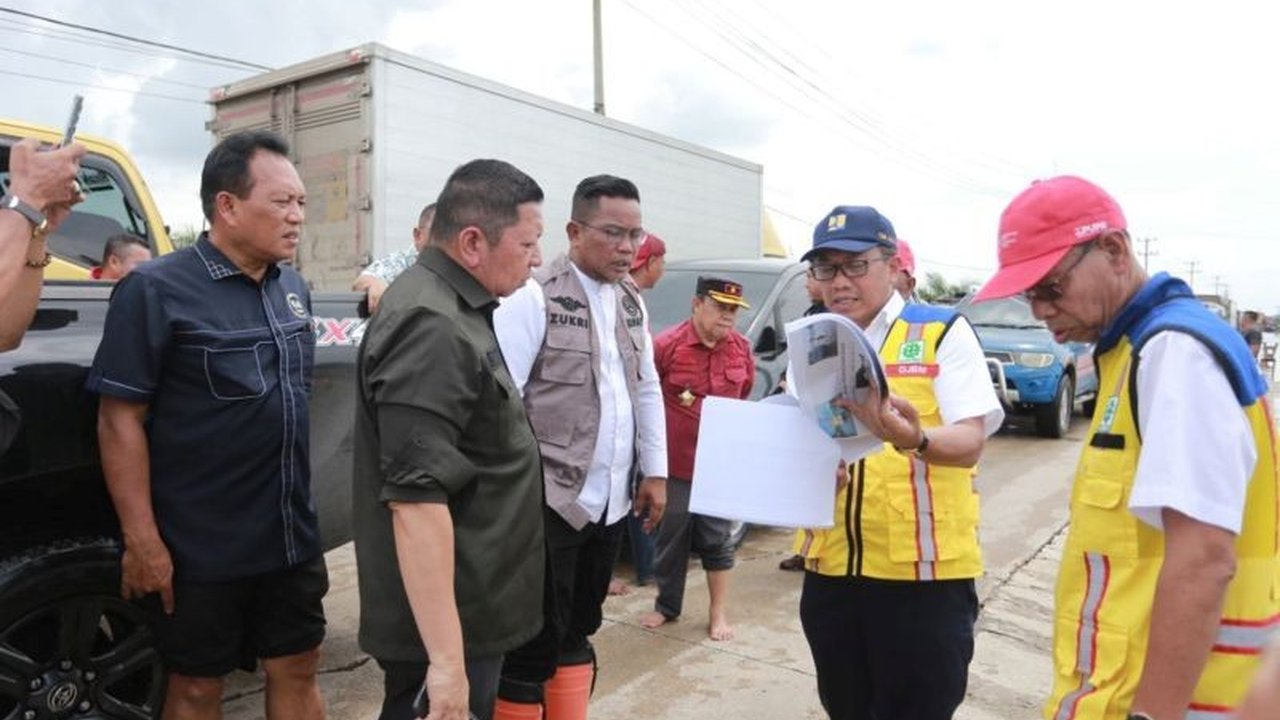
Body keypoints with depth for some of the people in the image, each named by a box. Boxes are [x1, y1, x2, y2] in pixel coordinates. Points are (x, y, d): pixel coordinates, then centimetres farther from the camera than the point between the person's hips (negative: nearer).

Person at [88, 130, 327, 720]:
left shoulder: (294, 288, 7)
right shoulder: (157, 290, -13)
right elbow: (119, 419, -14)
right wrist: (141, 540, -16)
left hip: (292, 536, 6)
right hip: (200, 547, -5)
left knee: (297, 670, 16)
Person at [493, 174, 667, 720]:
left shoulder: (631, 301, 11)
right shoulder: (535, 296, -12)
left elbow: (648, 389, 17)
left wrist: (654, 472, 13)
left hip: (610, 501, 7)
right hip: (550, 501, -7)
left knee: (576, 634, 19)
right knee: (534, 645, 2)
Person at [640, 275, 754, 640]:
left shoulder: (741, 348, 1)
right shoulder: (667, 345, -14)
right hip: (675, 461, -2)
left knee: (717, 539, 10)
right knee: (671, 537, 12)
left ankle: (719, 613, 22)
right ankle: (666, 605, 30)